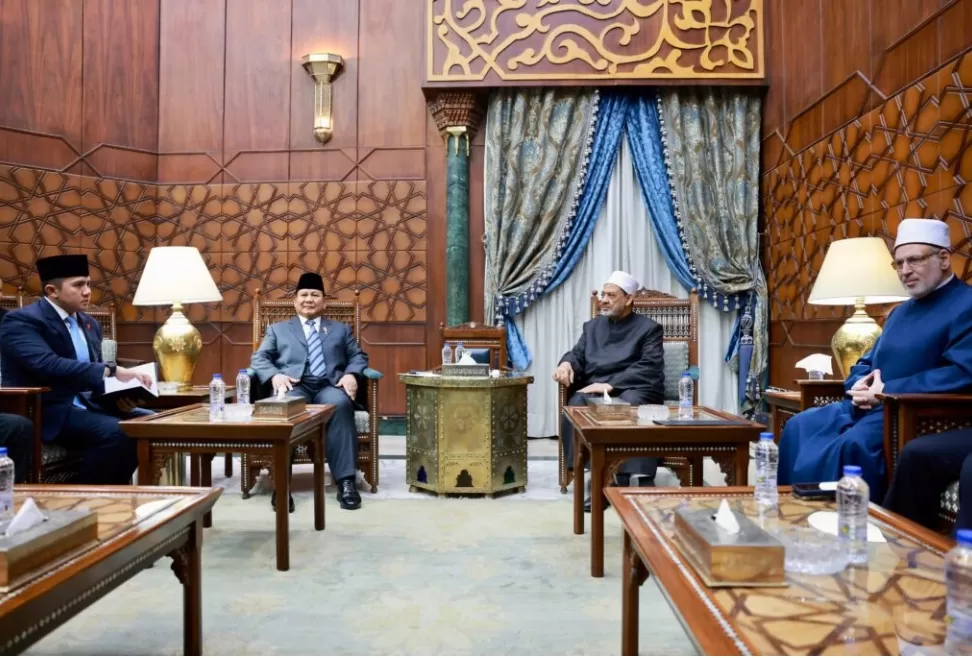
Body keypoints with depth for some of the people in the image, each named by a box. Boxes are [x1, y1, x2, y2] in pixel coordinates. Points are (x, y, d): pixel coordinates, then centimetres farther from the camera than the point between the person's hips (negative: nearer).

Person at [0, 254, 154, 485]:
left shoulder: (90, 324, 15)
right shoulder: (21, 320, -10)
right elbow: (48, 365, -27)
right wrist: (112, 371, -32)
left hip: (86, 405, 8)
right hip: (46, 411, -8)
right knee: (115, 432, -30)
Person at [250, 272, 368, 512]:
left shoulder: (341, 329, 29)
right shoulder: (278, 329, 28)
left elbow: (358, 356, 18)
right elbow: (259, 358, 15)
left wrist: (351, 374, -6)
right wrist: (275, 375, -8)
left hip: (330, 386, 0)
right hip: (294, 385, 0)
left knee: (340, 405, -37)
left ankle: (346, 481, -38)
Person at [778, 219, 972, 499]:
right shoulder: (901, 311, 23)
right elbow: (867, 362, 26)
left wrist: (887, 390, -18)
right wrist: (859, 385, 0)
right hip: (867, 406, 9)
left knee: (853, 445, -34)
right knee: (799, 427, -4)